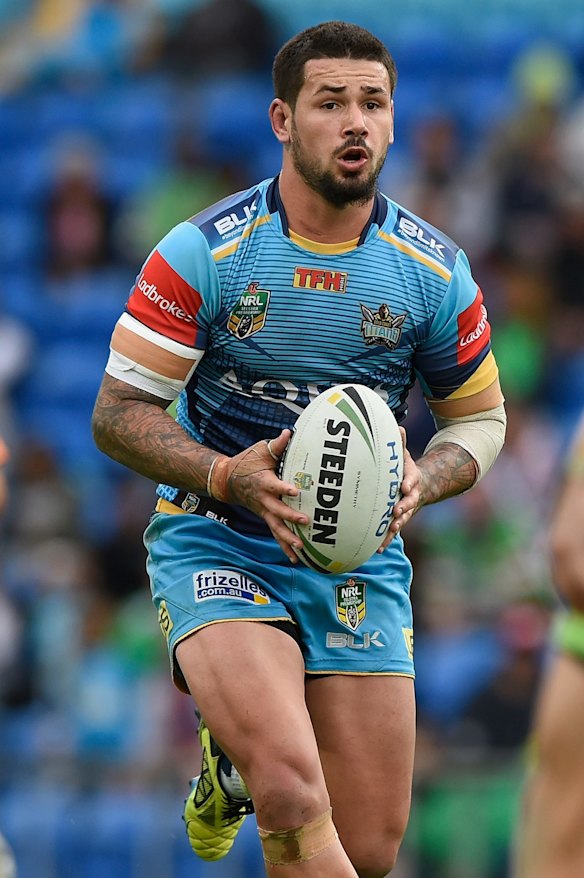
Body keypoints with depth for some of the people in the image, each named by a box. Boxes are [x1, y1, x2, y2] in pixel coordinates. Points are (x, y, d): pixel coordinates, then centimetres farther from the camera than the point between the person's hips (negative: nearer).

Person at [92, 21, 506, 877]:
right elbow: (119, 412, -7)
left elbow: (480, 418, 12)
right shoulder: (201, 252, -10)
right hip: (214, 543, -4)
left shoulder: (435, 270, -2)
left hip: (359, 557, 4)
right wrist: (226, 476, -24)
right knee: (293, 790, -31)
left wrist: (422, 481, -10)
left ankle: (236, 751, 33)